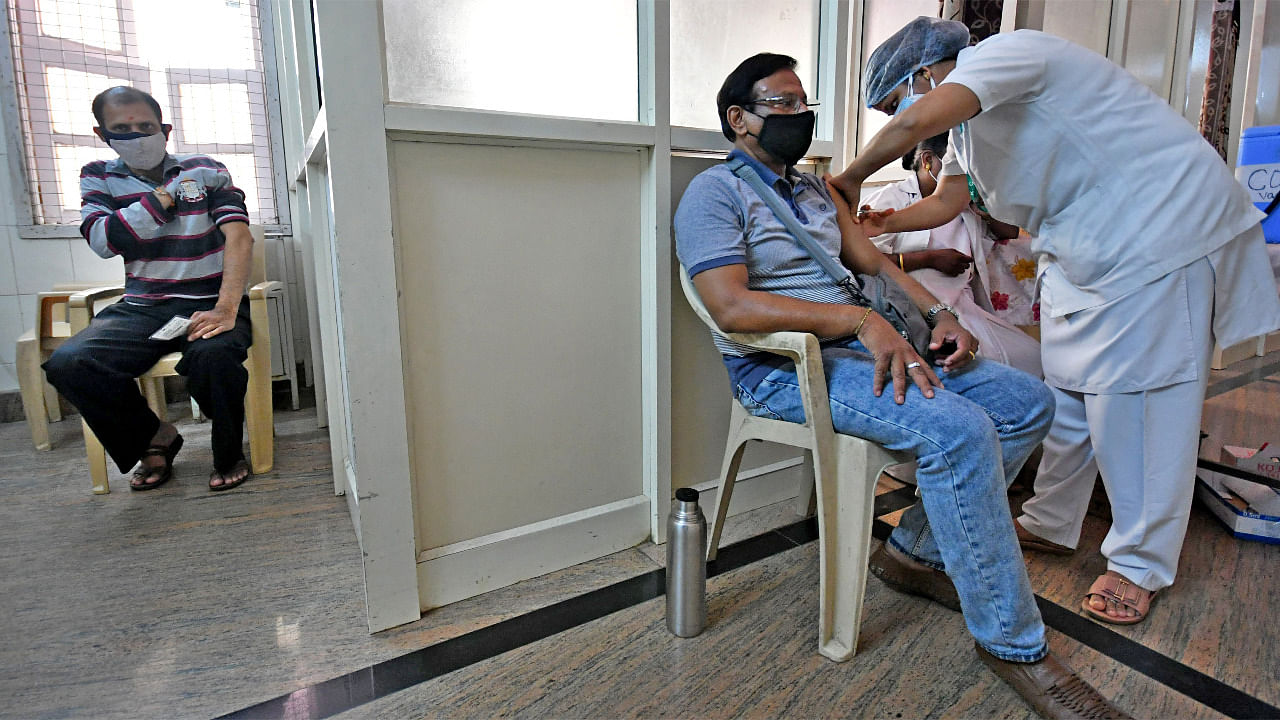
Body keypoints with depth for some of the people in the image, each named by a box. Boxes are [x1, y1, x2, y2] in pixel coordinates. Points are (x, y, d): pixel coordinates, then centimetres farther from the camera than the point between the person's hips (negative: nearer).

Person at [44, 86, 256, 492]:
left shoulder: (206, 171, 6)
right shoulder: (99, 177, 13)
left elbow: (240, 237, -9)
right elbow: (102, 240, -5)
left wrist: (226, 308, -23)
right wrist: (163, 196, -8)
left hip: (207, 302, -3)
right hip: (142, 307, 3)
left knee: (213, 355, -36)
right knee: (68, 364, -22)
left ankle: (228, 455, -8)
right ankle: (154, 439, 4)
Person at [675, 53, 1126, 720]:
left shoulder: (816, 190, 24)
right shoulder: (714, 192, -4)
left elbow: (874, 262, 19)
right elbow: (732, 306, -19)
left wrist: (937, 312, -1)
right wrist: (860, 318, -25)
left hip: (869, 344, 9)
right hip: (785, 366, -9)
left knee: (1029, 402, 1)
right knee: (959, 431, -28)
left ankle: (915, 550, 8)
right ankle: (1011, 644, -9)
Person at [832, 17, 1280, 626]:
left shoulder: (1003, 51, -17)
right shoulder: (968, 124, 13)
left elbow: (917, 121, -33)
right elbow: (944, 201, 19)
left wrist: (851, 179, -18)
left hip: (1159, 229, -9)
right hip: (1081, 251, 10)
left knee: (1132, 396, -6)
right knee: (1065, 392, 10)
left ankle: (1141, 562, 9)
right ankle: (1051, 524, 24)